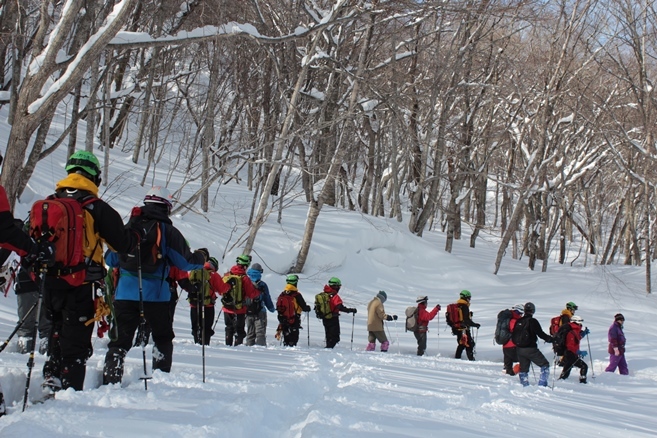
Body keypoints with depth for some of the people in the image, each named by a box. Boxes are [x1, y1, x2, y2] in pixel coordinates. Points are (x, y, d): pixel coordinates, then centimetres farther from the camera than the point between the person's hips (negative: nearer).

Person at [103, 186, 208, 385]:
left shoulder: (127, 228, 6)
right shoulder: (168, 231, -3)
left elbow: (110, 260, 14)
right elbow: (187, 262, -1)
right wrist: (202, 256, 20)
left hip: (125, 293, 2)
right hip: (155, 294, -2)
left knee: (121, 338, 5)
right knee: (163, 338, 16)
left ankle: (110, 378, -7)